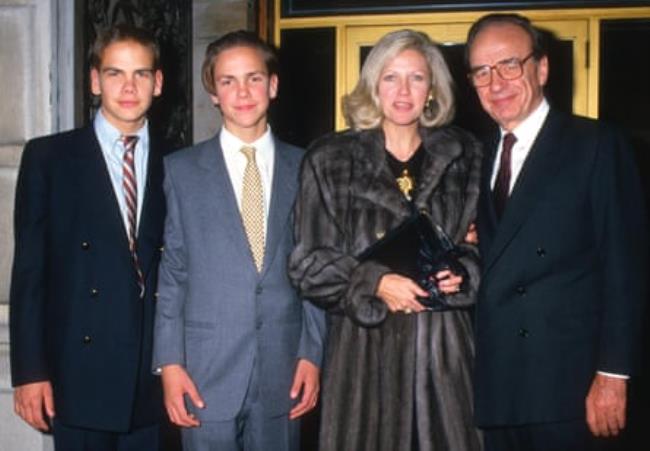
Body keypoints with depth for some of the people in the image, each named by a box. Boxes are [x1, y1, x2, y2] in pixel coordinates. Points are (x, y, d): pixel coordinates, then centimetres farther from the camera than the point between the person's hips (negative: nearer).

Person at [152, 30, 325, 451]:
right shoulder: (181, 169, 2)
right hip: (206, 369, -1)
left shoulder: (304, 168, 5)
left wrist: (312, 353, 1)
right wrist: (169, 362, -3)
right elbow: (170, 272, 2)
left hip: (283, 371, 1)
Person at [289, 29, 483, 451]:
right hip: (366, 342, -1)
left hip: (444, 342, 2)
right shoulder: (330, 159, 2)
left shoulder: (463, 156, 9)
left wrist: (463, 272, -7)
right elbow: (309, 262, -1)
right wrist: (375, 283, -14)